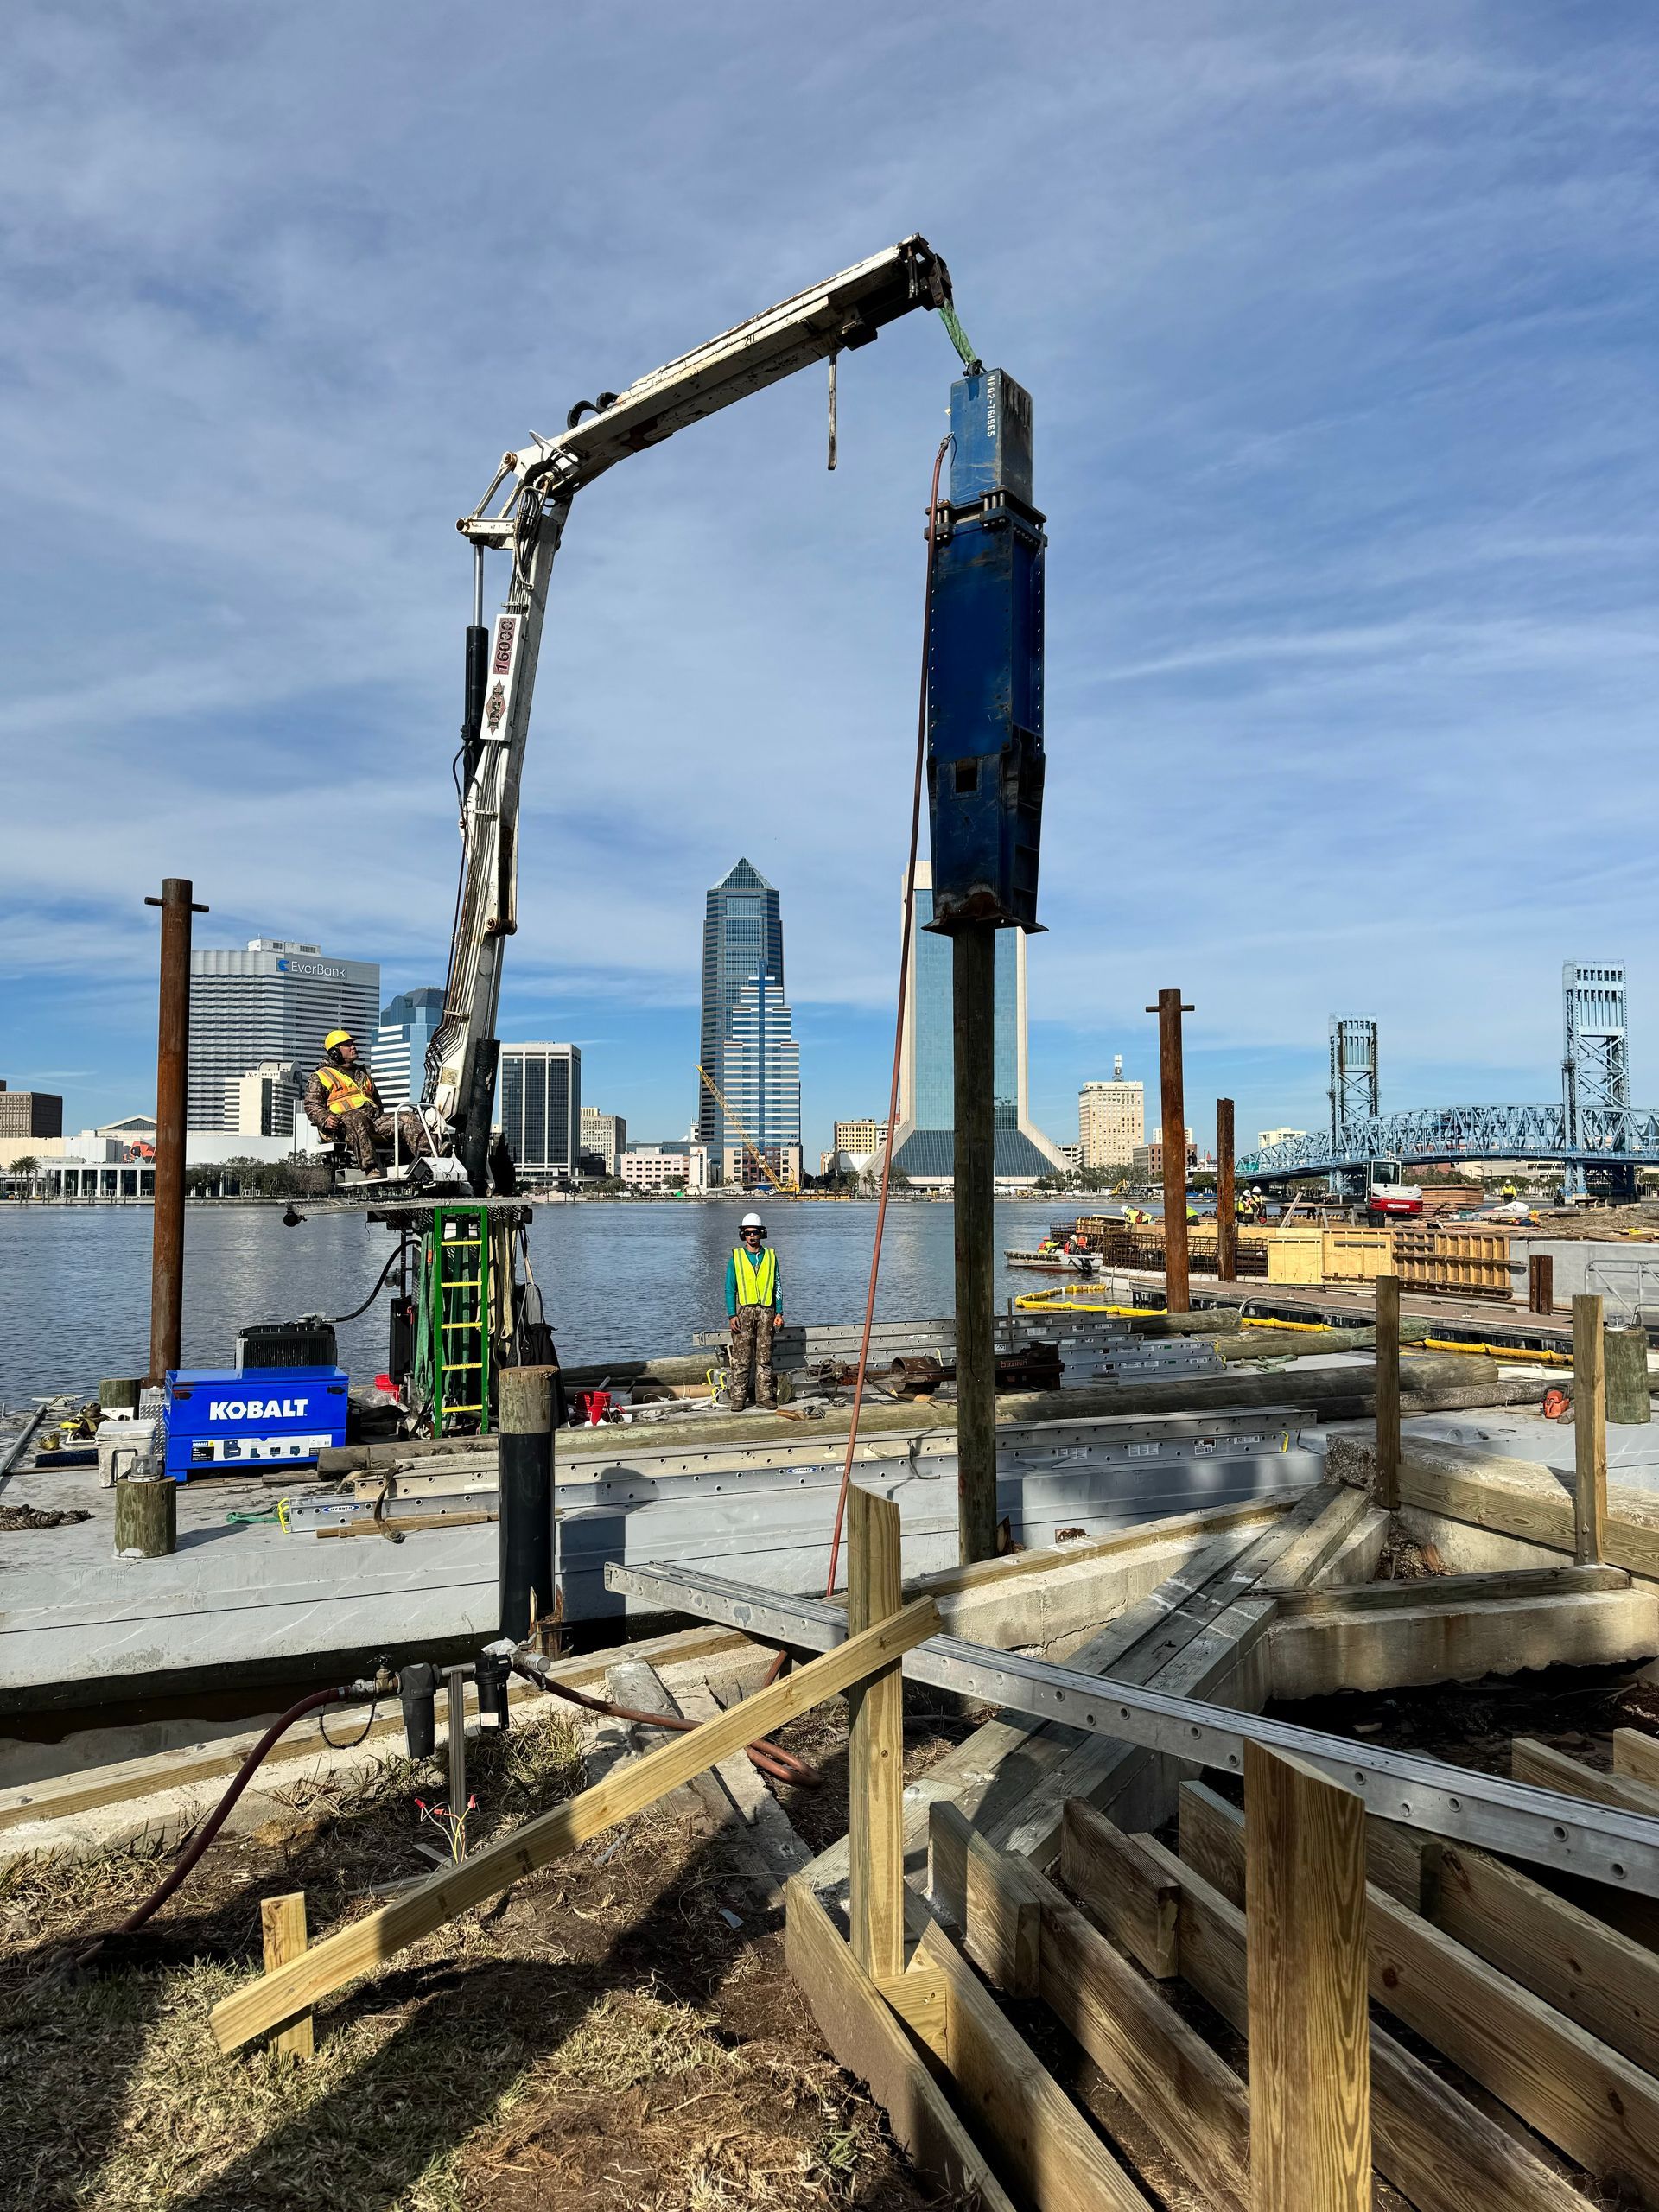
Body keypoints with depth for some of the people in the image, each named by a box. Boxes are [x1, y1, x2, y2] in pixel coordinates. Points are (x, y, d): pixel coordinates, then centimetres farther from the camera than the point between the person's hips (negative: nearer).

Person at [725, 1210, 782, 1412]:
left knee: (764, 1355, 5)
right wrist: (732, 1315, -7)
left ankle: (764, 1396, 11)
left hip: (766, 1312, 2)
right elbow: (729, 1288, 2)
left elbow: (777, 1287, 11)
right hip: (743, 1311, -2)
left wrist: (779, 1312, 3)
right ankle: (738, 1398, 0)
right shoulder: (736, 1257, 4)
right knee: (741, 1356, -3)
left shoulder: (770, 1257, 9)